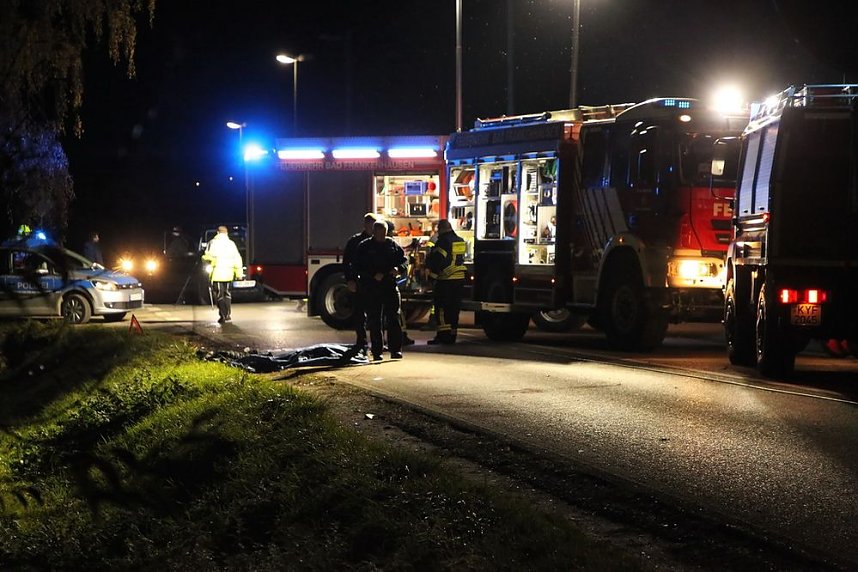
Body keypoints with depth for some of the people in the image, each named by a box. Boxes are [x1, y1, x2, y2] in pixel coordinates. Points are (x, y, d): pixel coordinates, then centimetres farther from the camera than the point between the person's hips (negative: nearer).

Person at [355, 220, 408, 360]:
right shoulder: (364, 247, 2)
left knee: (393, 319, -3)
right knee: (374, 321, 1)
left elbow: (404, 260, 14)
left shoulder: (392, 244, 10)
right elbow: (358, 267, -3)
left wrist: (399, 269, -8)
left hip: (390, 286, 2)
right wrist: (374, 275, -16)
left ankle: (395, 349, -2)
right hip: (371, 288, -2)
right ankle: (377, 351, 6)